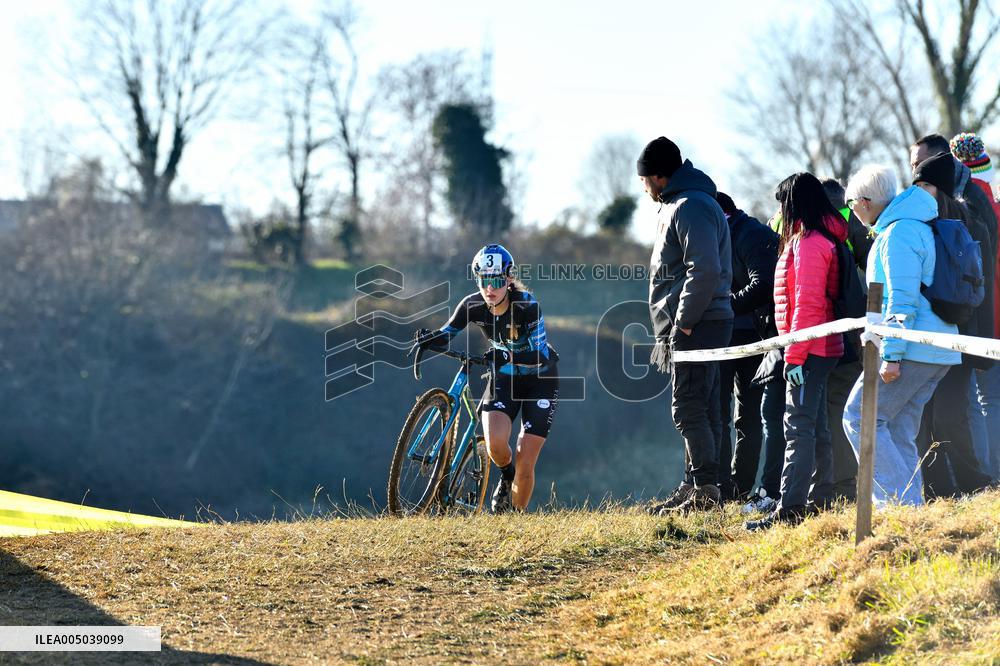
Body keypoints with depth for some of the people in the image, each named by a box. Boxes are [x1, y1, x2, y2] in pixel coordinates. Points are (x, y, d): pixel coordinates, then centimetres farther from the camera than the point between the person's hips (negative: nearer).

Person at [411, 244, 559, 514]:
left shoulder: (526, 305, -26)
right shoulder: (473, 305, -15)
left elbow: (541, 355, -30)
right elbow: (447, 334, -7)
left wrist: (508, 355, -46)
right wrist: (429, 339, -29)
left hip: (540, 381, -3)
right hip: (504, 379, 3)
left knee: (524, 465, -10)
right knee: (495, 444, -24)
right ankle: (506, 476, 11)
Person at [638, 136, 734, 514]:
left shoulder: (689, 207, -14)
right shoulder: (676, 206, 21)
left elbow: (705, 270, -24)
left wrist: (683, 323, -21)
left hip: (696, 326, -11)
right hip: (696, 326, 11)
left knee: (688, 410, -11)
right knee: (700, 411, 13)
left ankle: (706, 491, -11)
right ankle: (694, 489, 18)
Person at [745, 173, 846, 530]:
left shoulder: (808, 243, -15)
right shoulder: (821, 239, 16)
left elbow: (808, 303, -21)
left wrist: (795, 354, -21)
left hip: (809, 350, -10)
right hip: (819, 349, 10)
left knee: (798, 427, -13)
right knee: (815, 427, 16)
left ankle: (789, 508, -18)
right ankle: (819, 499, 23)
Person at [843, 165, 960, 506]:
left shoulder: (897, 234, -12)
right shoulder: (918, 227, 19)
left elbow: (902, 300, -19)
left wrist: (890, 354, -20)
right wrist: (879, 334, 29)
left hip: (911, 349, -10)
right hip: (937, 352, 10)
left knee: (860, 419, -7)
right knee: (897, 431, 11)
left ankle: (899, 501, -13)